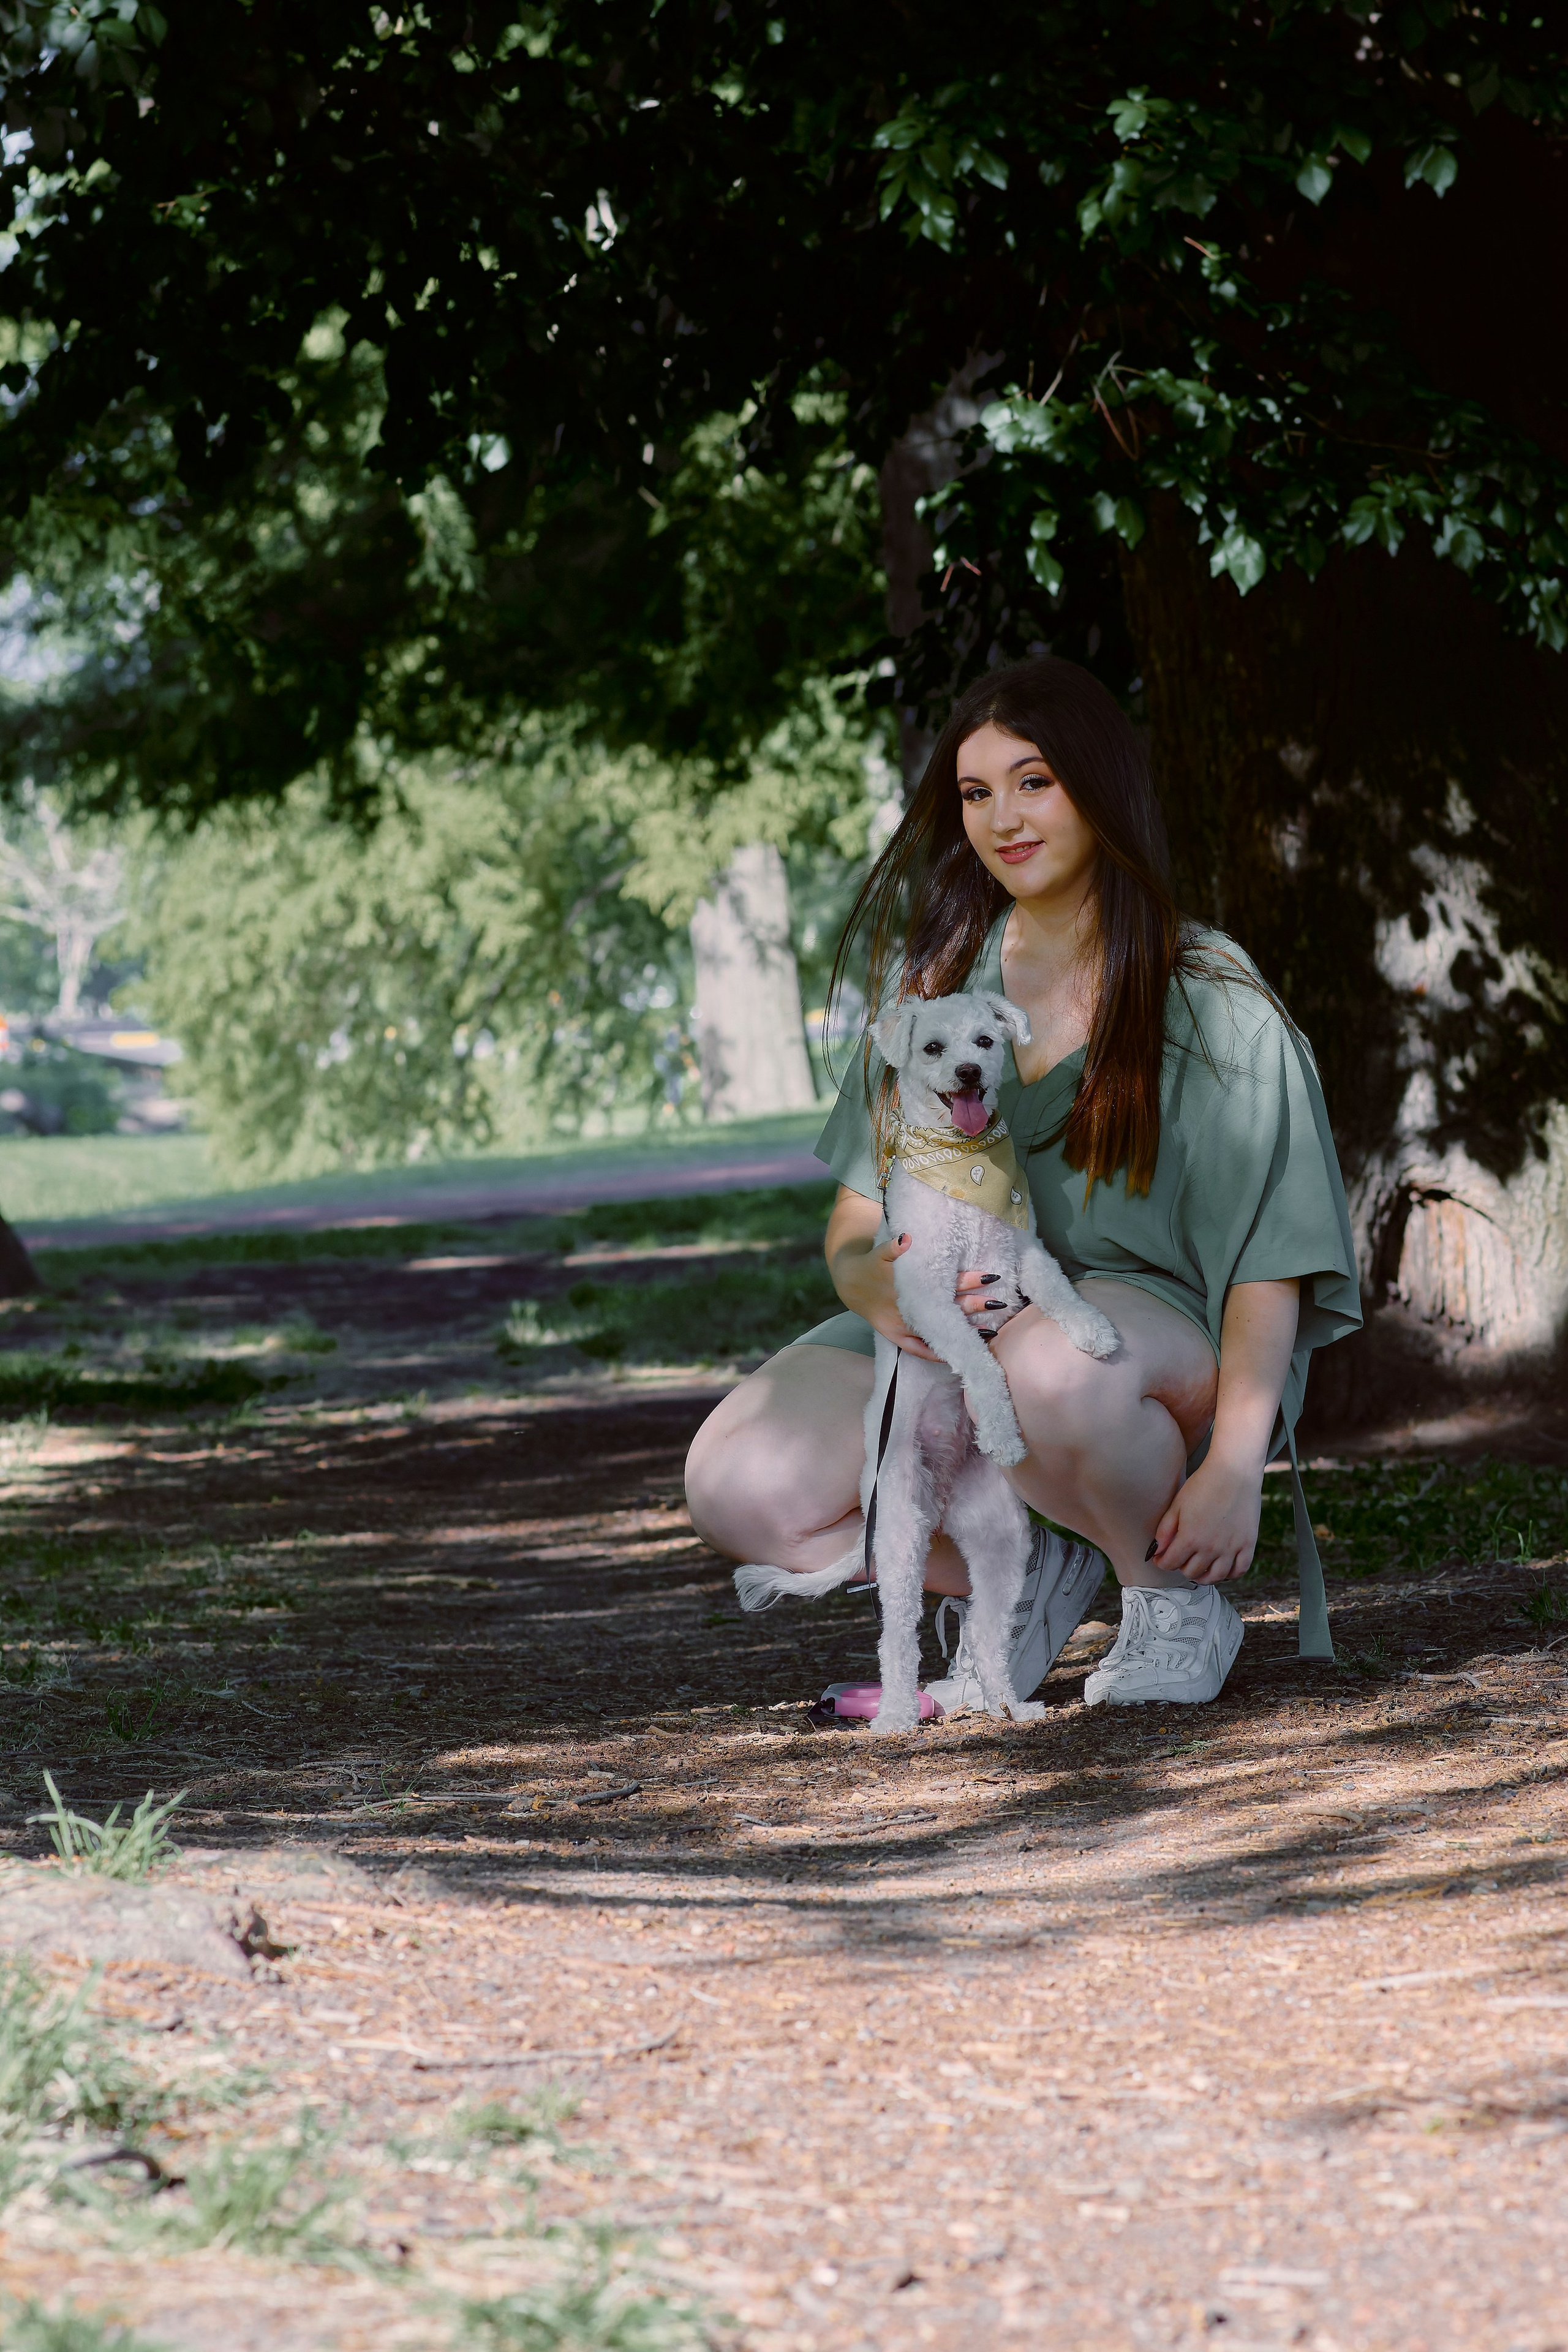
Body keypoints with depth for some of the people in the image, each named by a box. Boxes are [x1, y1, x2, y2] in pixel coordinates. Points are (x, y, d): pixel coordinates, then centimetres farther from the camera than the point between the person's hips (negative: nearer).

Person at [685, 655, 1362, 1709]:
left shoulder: (1211, 1001, -5)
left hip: (1156, 1332, -5)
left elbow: (1271, 1259, -9)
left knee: (1051, 1362, -42)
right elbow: (858, 1211, 7)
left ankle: (1180, 1604, -11)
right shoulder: (938, 976, 8)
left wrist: (1236, 1465, -22)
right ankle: (1039, 1571, 1)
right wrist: (873, 1284, -19)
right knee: (737, 1484, -20)